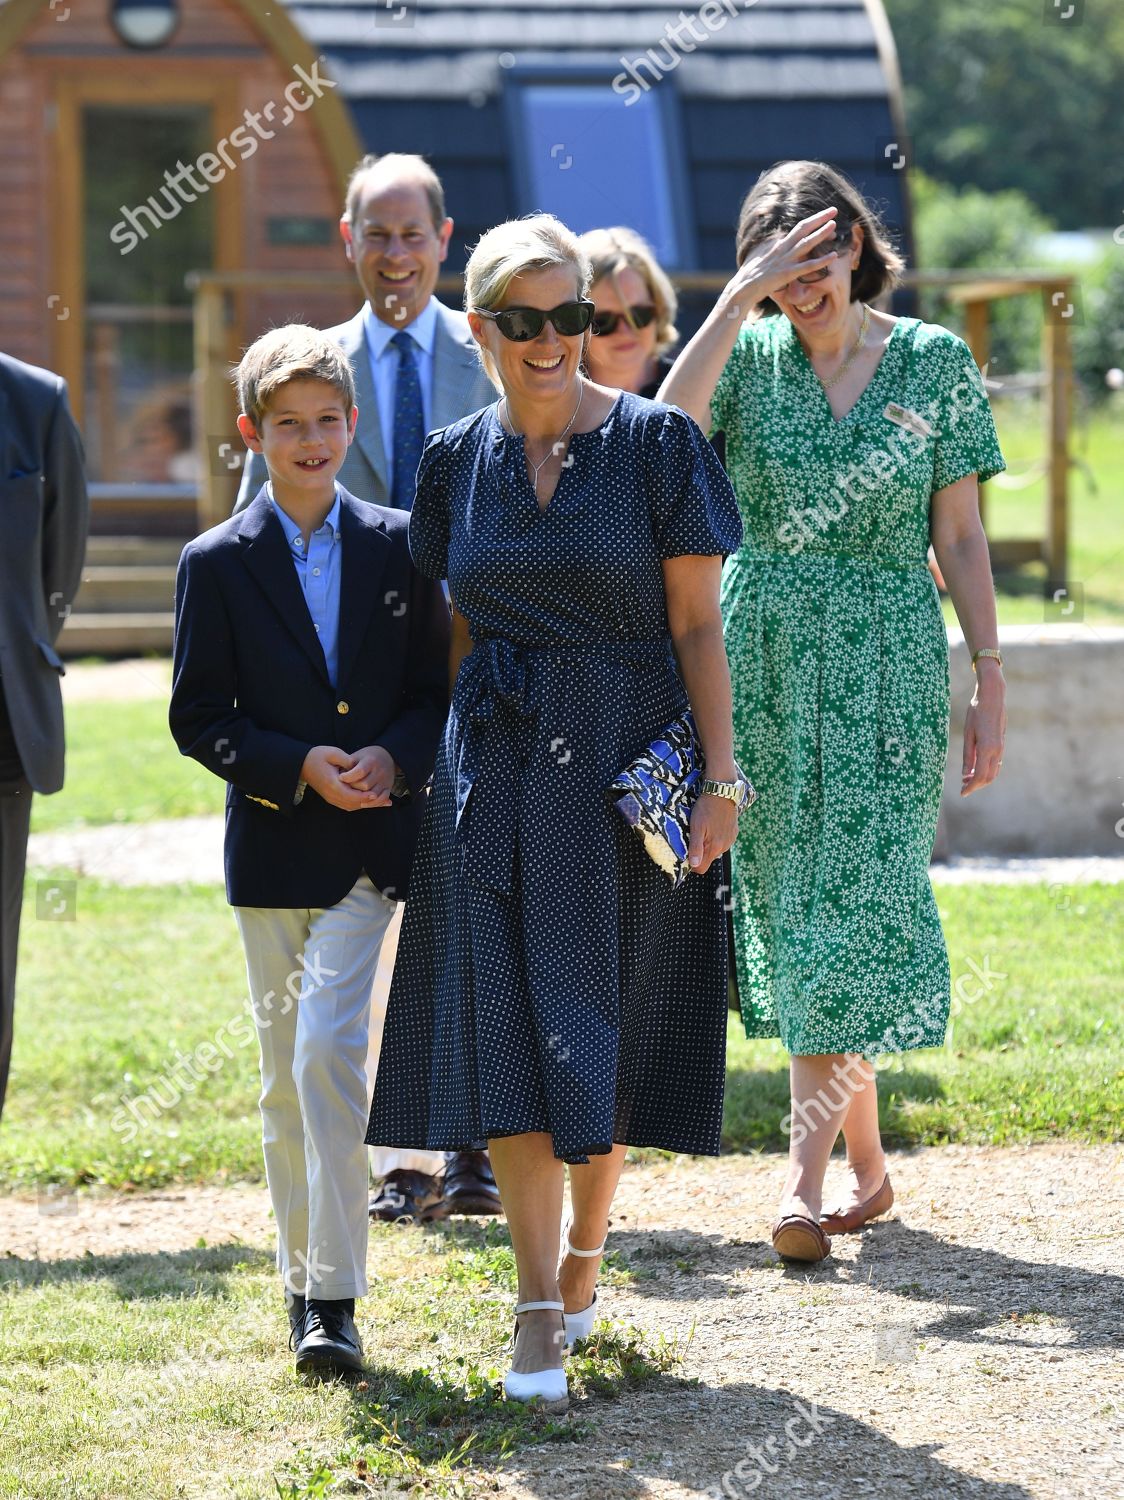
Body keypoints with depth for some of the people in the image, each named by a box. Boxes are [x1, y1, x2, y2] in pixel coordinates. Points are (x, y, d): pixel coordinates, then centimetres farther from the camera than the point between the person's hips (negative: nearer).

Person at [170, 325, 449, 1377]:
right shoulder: (217, 563, 1)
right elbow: (198, 717, 0)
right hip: (273, 846, 1)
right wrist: (299, 768, -14)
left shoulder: (396, 547, 5)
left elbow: (439, 687, 7)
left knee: (329, 1046, -14)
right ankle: (304, 1282, 21)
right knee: (286, 1074, 8)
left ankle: (333, 1298, -13)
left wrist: (394, 758, -12)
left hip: (370, 843, -1)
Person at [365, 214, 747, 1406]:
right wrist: (449, 760, 10)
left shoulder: (655, 444, -4)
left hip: (626, 762, -2)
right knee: (507, 1031, -4)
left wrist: (721, 778, -9)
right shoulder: (458, 461, 6)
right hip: (495, 767, 2)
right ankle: (539, 1315, 0)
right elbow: (460, 630, 13)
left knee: (604, 1029, 3)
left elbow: (698, 626, -4)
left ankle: (584, 1256, 25)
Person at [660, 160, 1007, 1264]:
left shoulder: (934, 362, 2)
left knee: (854, 903, -10)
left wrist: (989, 682, 1)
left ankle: (805, 1170, -12)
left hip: (887, 661, -2)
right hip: (762, 658, 2)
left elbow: (959, 537, 4)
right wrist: (742, 295, -20)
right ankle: (867, 1162, 17)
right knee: (791, 904, 5)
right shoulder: (748, 353, 3)